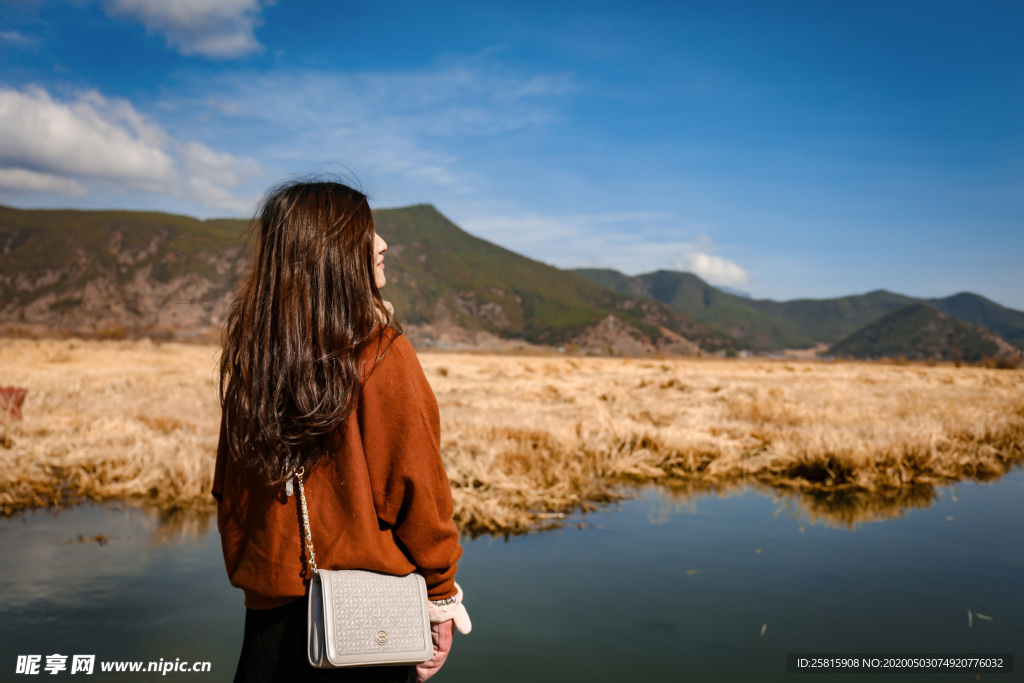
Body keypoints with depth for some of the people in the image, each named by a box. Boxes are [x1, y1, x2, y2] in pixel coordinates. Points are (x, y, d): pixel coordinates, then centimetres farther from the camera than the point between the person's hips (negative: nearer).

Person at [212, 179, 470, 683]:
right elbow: (416, 485, -13)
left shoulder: (247, 356, -2)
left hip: (272, 608, 4)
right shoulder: (383, 356, -17)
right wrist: (440, 595, -3)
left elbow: (229, 490, 6)